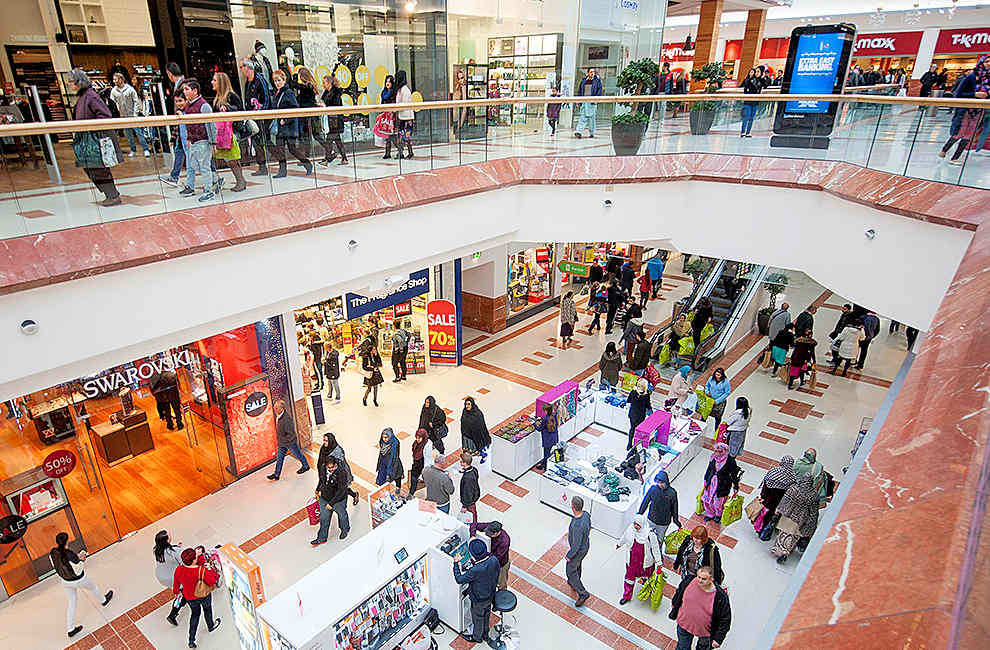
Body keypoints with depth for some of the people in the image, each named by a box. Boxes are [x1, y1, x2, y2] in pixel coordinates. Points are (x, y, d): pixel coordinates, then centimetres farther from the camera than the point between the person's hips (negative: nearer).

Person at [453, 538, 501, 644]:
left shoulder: (475, 570, -42)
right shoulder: (494, 559, -25)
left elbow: (459, 580, -28)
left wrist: (456, 563, -20)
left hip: (479, 600, -6)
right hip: (490, 595, 6)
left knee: (478, 618, 24)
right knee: (486, 615, 31)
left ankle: (477, 637, 51)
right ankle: (485, 635, 56)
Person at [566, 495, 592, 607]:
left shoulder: (577, 526, -43)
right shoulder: (586, 514, -18)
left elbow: (576, 545, -31)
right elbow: (588, 528, 3)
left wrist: (569, 555, -15)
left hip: (578, 551, -8)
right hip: (586, 545, 8)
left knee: (570, 570, 15)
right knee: (577, 565, 32)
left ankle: (582, 593, 24)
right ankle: (574, 582, 57)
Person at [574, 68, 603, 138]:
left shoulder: (597, 81, 5)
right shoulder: (583, 80, 13)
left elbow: (600, 90, -1)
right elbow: (580, 91, 17)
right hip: (584, 100, 2)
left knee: (591, 116, 1)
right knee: (583, 116, -8)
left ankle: (591, 133, 10)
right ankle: (579, 131, -17)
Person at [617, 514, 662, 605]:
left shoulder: (650, 534, -28)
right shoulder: (631, 528, -17)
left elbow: (655, 547, -15)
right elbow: (625, 537, 5)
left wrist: (658, 561, -7)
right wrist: (619, 544, 23)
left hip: (645, 560, -3)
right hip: (632, 559, 3)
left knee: (646, 575, 22)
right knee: (629, 576, 16)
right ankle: (627, 596, 36)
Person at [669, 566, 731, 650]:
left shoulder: (720, 596, -27)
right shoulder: (689, 581, -20)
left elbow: (725, 619, -14)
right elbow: (678, 594, 2)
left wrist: (718, 639, -12)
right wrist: (674, 611, 15)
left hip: (705, 630, -2)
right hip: (684, 624, 2)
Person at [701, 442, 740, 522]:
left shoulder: (730, 461, -20)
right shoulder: (713, 458, -7)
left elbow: (734, 474, -10)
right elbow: (709, 469, 10)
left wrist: (736, 488, -4)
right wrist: (706, 479, 20)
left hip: (722, 484, -5)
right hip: (712, 482, 5)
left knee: (718, 501, 2)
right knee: (707, 499, 9)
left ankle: (719, 514, 36)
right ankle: (710, 514, 38)